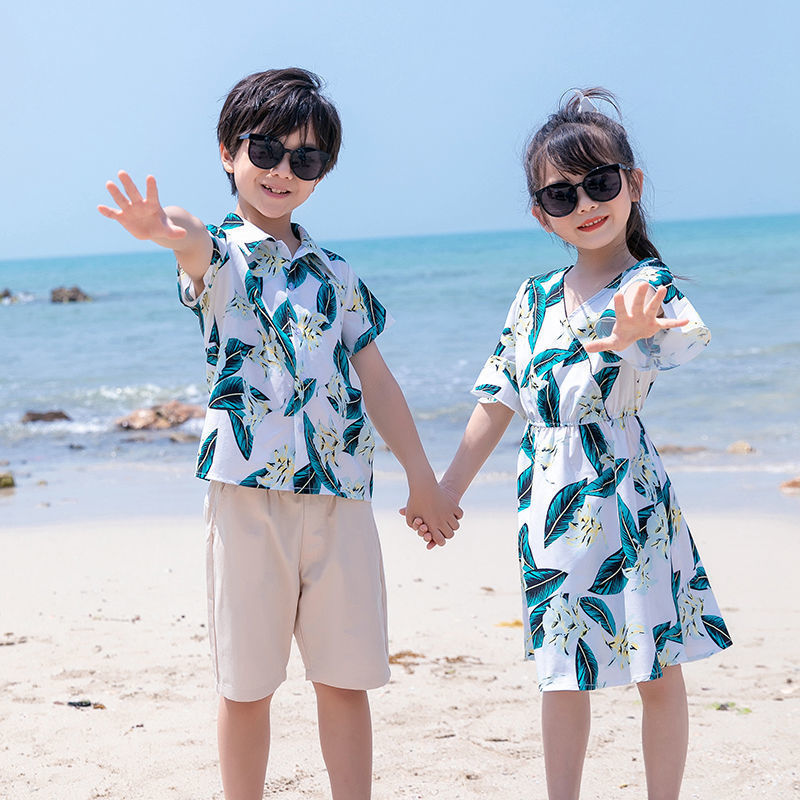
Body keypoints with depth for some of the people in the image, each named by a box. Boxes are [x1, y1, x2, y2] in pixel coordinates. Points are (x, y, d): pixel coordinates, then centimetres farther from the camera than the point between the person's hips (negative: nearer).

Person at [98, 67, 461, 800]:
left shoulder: (335, 272, 15)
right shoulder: (220, 256, 0)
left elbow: (373, 375, 19)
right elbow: (200, 248, -25)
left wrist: (422, 479, 18)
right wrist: (173, 232, -51)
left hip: (341, 491, 4)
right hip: (248, 489, -4)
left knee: (346, 679, 7)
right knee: (248, 684, 4)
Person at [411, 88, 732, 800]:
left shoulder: (651, 286, -8)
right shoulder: (536, 299, 8)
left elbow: (688, 337, -33)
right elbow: (498, 400, 15)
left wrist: (629, 336, -56)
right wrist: (448, 490, 15)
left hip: (626, 495, -4)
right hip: (549, 499, 4)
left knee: (658, 667, 4)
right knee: (563, 672, 10)